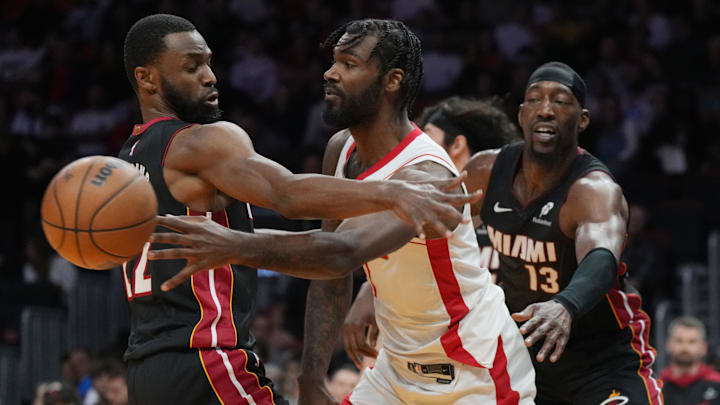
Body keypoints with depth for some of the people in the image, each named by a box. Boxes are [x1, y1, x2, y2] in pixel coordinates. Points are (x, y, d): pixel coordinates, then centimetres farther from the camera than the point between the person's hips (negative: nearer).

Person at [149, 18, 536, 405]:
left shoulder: (424, 175, -28)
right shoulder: (340, 150, -2)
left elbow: (344, 253, -45)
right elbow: (330, 274, 5)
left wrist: (238, 246, -54)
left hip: (474, 371, -8)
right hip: (400, 365, 8)